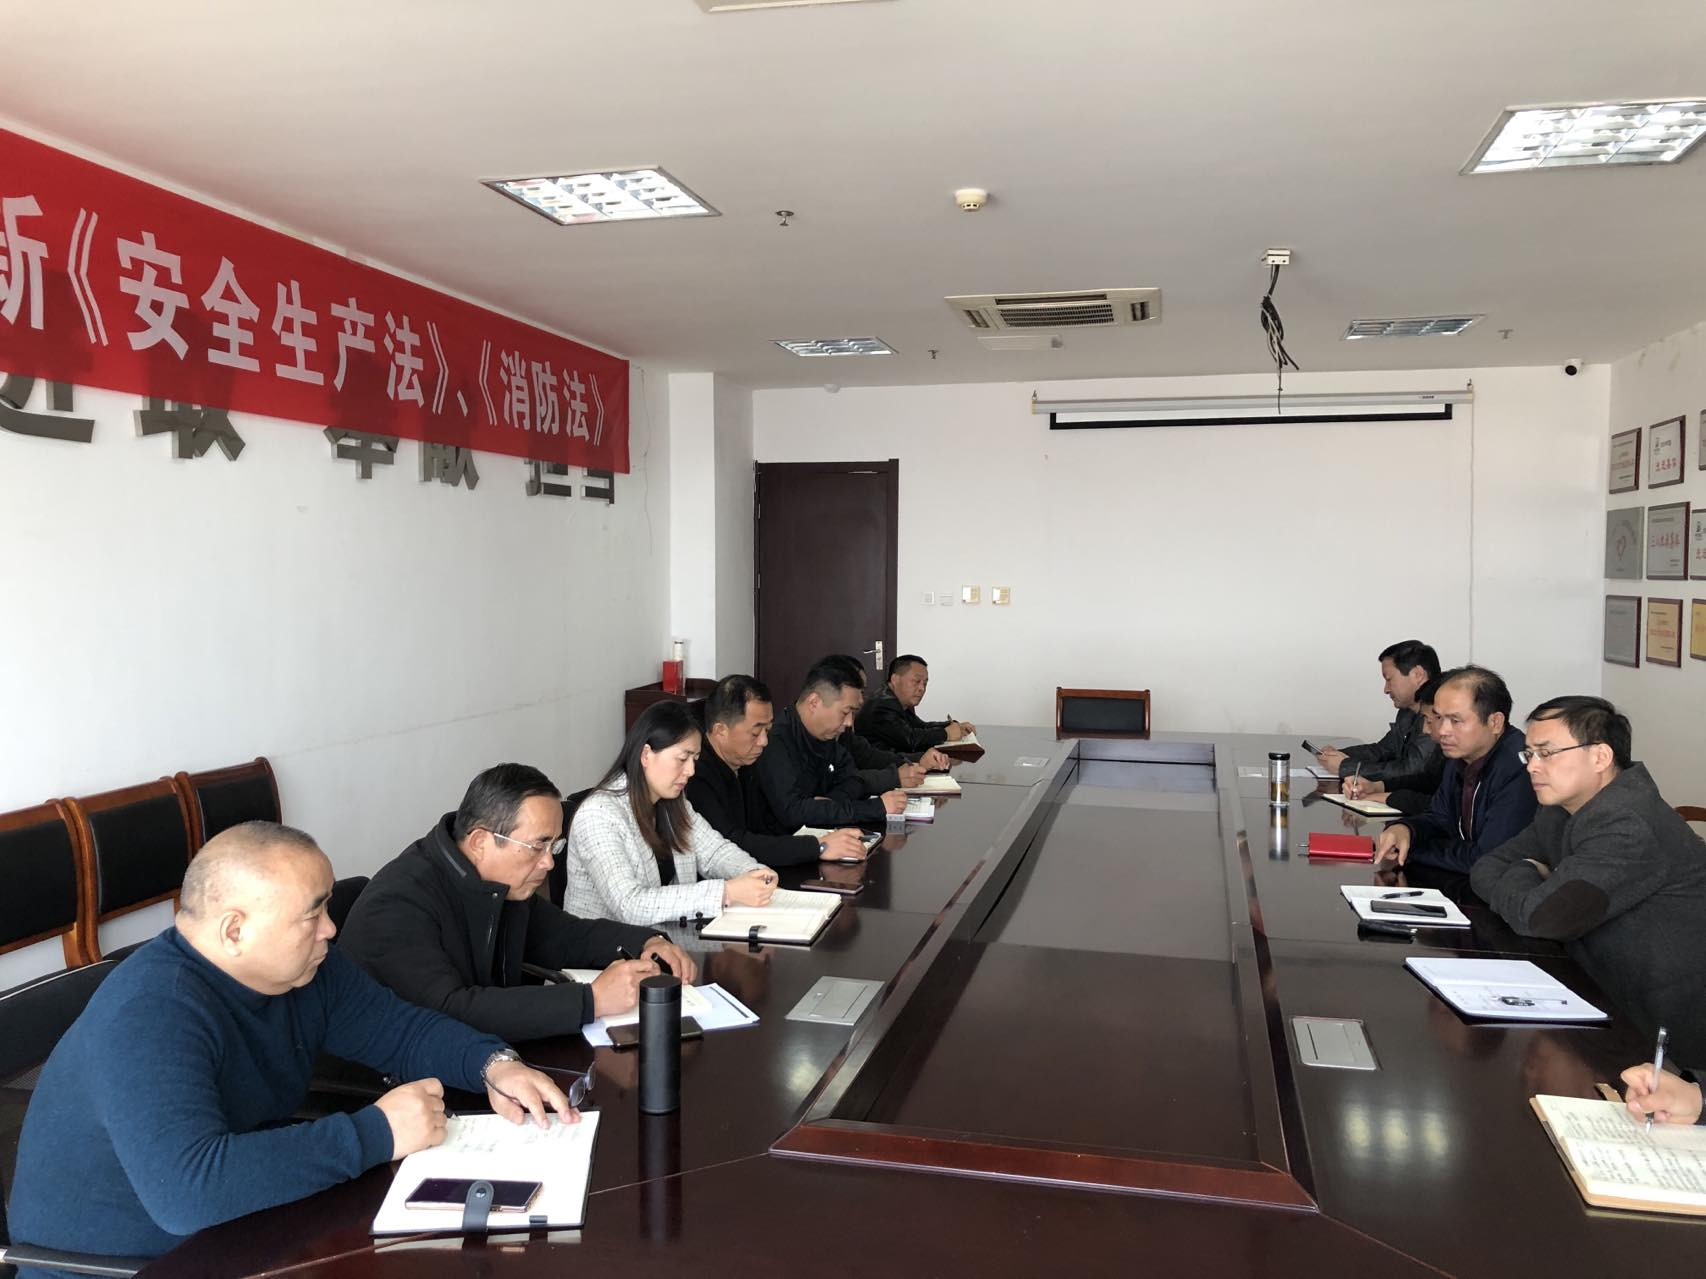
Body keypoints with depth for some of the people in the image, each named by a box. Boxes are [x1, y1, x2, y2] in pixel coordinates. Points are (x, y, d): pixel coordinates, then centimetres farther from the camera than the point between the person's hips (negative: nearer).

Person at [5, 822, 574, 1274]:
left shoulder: (299, 966, -5)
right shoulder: (150, 1018, -29)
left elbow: (401, 1027, 5)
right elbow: (187, 1189, -40)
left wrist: (493, 1064, -14)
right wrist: (377, 1134, -35)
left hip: (233, 1230, 7)